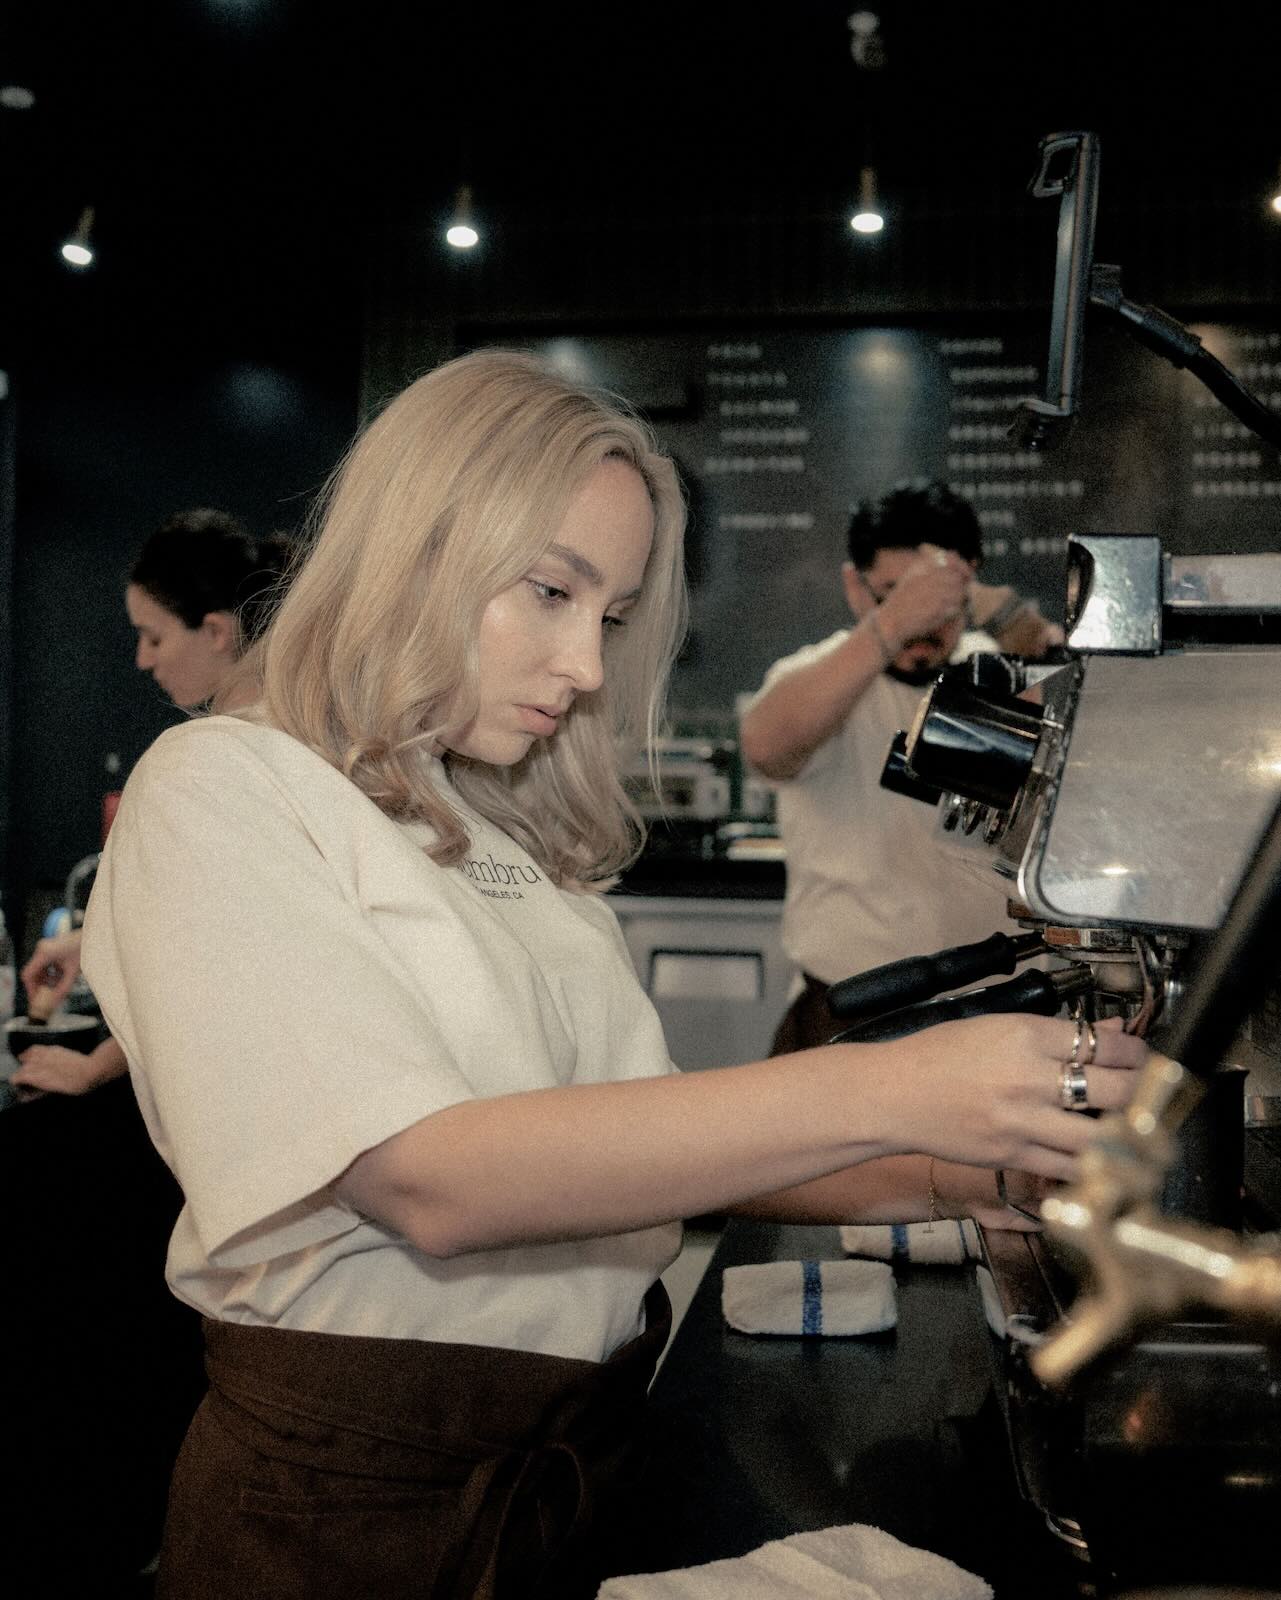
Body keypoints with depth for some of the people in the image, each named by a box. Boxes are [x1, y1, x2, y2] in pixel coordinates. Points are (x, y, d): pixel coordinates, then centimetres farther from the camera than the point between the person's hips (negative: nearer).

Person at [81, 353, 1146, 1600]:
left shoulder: (512, 840, 8)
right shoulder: (219, 792, -12)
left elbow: (646, 1157, 6)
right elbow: (427, 1178, -24)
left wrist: (939, 1183, -7)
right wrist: (882, 1093, -28)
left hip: (590, 1452, 6)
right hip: (355, 1495, -6)